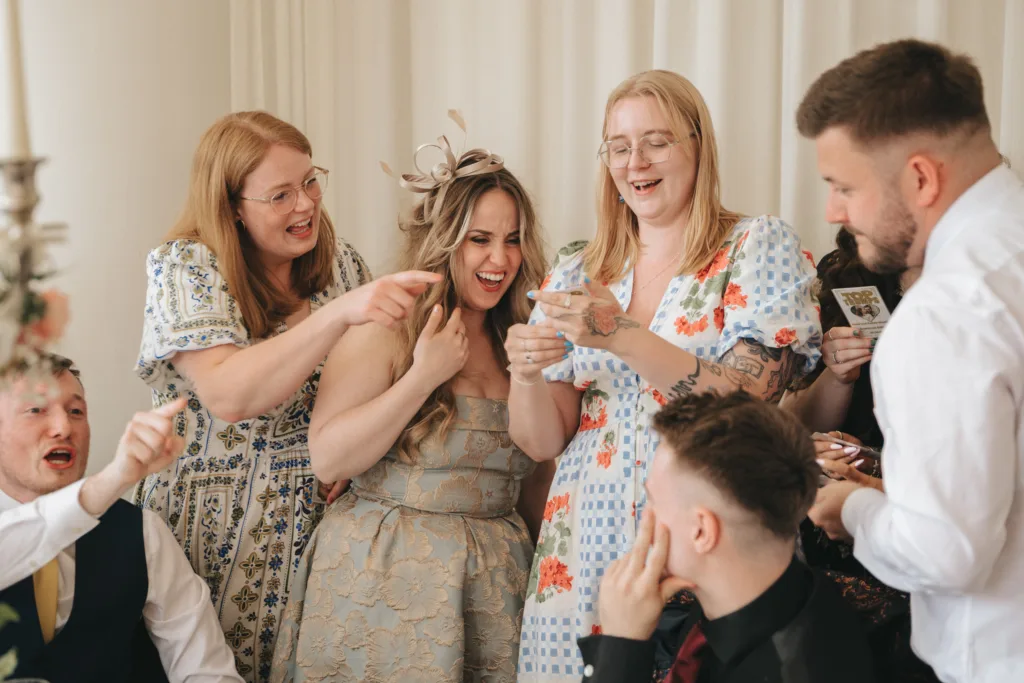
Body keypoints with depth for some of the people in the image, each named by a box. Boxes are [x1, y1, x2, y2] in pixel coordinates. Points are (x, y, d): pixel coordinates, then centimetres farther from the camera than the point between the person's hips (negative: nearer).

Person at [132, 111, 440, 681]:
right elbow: (228, 396, -27)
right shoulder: (185, 266, -11)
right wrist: (339, 313, -37)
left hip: (321, 520, 4)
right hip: (218, 530, -3)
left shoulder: (338, 260, 1)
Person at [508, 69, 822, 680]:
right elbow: (544, 442, 7)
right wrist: (526, 373, -14)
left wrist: (621, 335, -24)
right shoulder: (577, 273, 9)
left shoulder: (758, 247, -1)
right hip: (584, 553, 4)